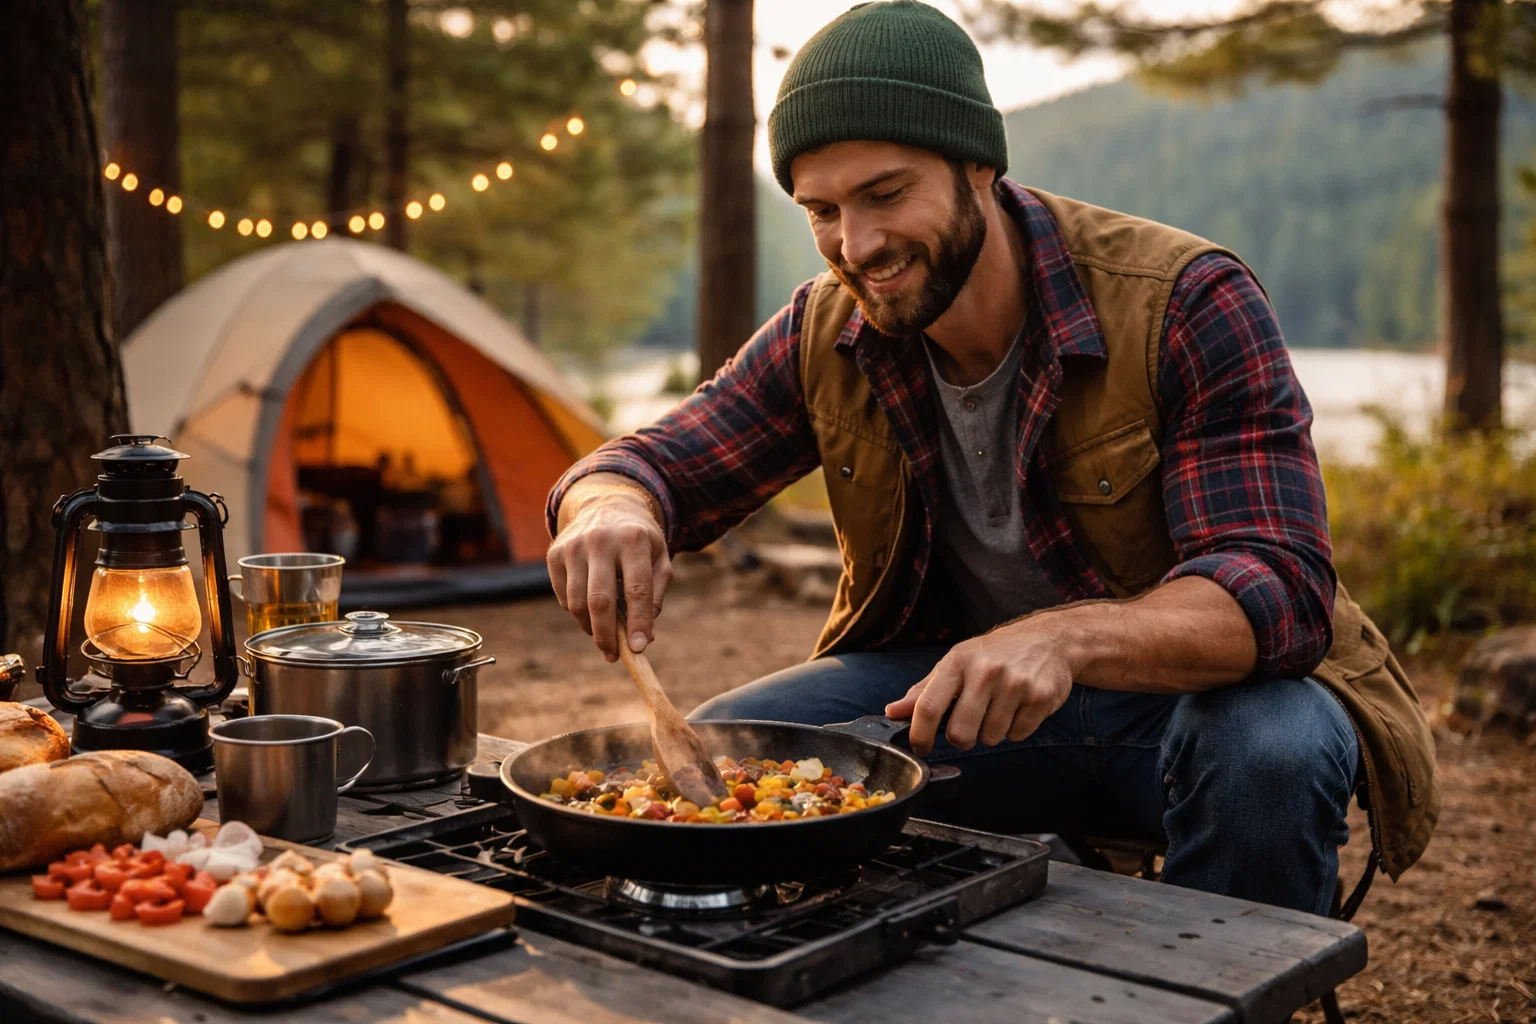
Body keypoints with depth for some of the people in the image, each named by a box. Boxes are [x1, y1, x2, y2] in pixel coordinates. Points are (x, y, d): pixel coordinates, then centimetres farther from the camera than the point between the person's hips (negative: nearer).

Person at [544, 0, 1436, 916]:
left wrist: (1063, 637, -49)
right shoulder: (826, 335, -5)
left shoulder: (1187, 304, -21)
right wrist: (612, 509, -29)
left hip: (1190, 686, -3)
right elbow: (656, 464, -1)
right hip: (954, 690, 4)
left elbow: (1277, 586, -29)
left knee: (1270, 752, -37)